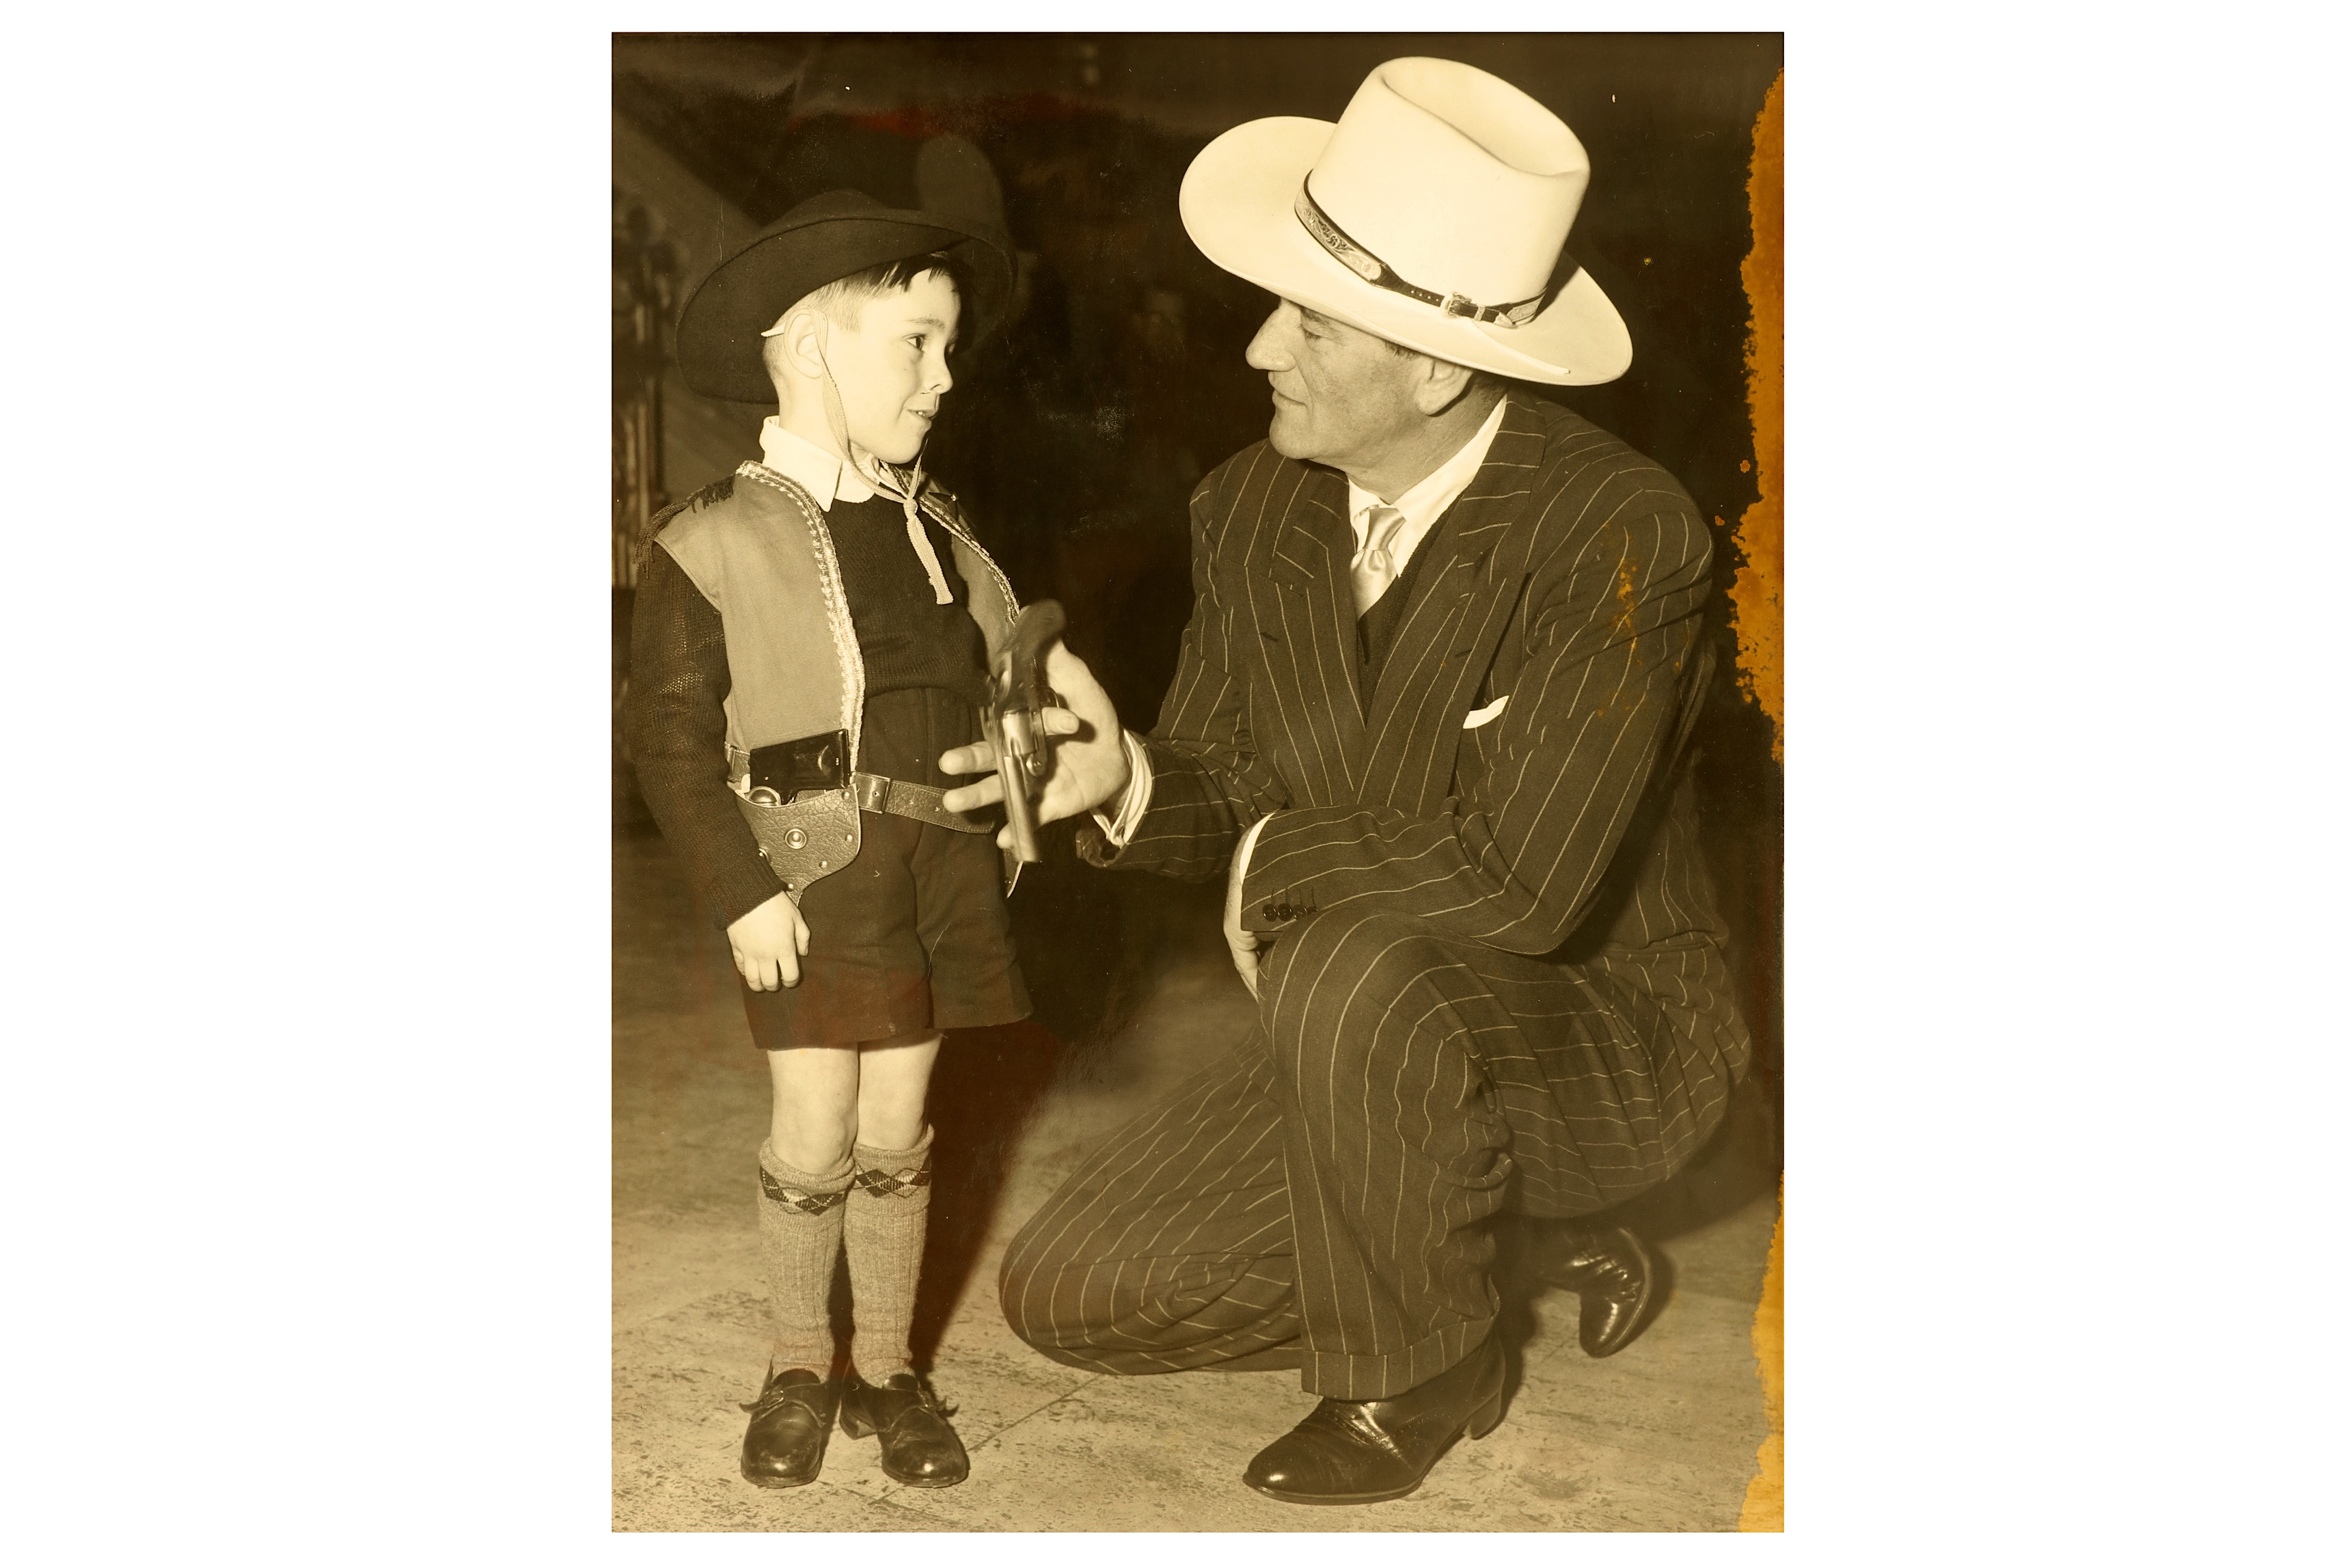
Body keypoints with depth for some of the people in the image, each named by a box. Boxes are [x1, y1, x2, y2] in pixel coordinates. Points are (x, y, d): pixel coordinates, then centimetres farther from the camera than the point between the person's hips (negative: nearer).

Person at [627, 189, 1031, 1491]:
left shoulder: (933, 527, 10)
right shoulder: (714, 541, -6)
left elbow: (987, 685, 15)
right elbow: (672, 742, -7)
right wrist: (741, 894, -13)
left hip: (944, 867, 4)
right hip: (813, 874, -4)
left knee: (897, 1129, 10)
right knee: (813, 1134, 1)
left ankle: (885, 1368, 25)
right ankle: (799, 1365, 23)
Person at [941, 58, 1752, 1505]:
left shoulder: (1618, 532, -26)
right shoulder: (1256, 508, -5)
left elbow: (1520, 888, -33)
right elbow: (1224, 791, 3)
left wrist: (1278, 860, -18)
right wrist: (1126, 781, -20)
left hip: (1603, 1043, -6)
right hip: (1371, 1057, 6)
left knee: (1357, 975, -38)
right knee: (1069, 1297, -2)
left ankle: (1420, 1368, -8)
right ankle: (1505, 1230, 14)